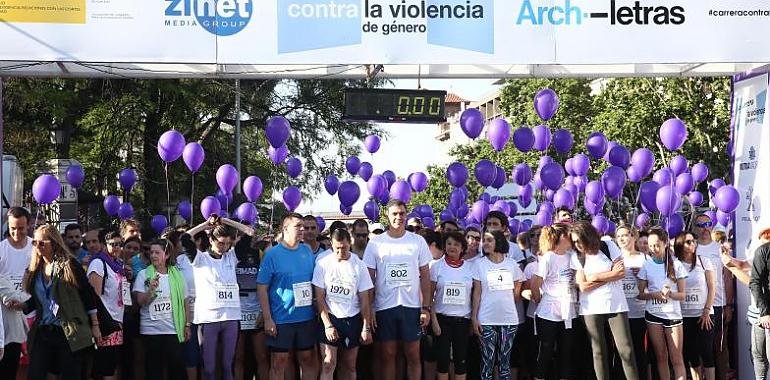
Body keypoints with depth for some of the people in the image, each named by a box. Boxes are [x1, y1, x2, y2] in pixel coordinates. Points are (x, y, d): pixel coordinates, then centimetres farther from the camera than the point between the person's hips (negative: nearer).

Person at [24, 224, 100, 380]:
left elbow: (88, 296, -4)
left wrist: (95, 326, -5)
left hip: (70, 333, -5)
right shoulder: (35, 269, 10)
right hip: (42, 332, 5)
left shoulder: (69, 264, -6)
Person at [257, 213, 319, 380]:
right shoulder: (272, 254, -7)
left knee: (308, 359, 11)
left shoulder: (308, 252, 5)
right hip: (281, 320, -4)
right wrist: (268, 319, -12)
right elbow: (262, 288, -8)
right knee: (279, 363, 3)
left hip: (307, 317, 4)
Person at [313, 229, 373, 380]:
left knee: (349, 366, 8)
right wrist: (327, 325, -9)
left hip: (353, 319, 2)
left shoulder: (359, 266, -3)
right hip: (330, 318, -1)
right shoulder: (322, 264, -5)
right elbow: (320, 298, -3)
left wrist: (366, 327, -1)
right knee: (329, 363, -11)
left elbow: (364, 299, 1)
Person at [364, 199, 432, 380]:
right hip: (384, 307, 0)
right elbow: (369, 279, 3)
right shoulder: (375, 243, 1)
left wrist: (426, 308, -1)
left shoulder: (418, 241, 3)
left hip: (411, 306, 0)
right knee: (387, 355, 5)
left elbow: (425, 276, 5)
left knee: (413, 355, 3)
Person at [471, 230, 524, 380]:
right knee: (488, 361, 1)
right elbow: (477, 292, -1)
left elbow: (517, 290, 13)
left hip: (509, 319, 2)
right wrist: (474, 317, -6)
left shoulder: (511, 263, 4)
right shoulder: (479, 263, 0)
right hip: (486, 320, -1)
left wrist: (506, 304, 6)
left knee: (505, 360, 7)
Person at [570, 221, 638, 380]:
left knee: (626, 350, -6)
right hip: (592, 309, 1)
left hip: (616, 305, -1)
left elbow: (621, 273, -6)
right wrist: (610, 275, -9)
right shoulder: (577, 257, 1)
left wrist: (595, 277, -7)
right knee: (599, 352, 2)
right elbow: (582, 286, -7)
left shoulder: (609, 246, -1)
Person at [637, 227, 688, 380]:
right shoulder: (646, 265, 4)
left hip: (673, 314, -1)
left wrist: (670, 293, -19)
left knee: (676, 358, -5)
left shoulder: (676, 264, 1)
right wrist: (655, 294, -14)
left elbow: (682, 295, 1)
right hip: (653, 314, 1)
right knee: (661, 357, 5)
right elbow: (640, 293, 4)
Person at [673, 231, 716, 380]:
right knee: (691, 352, 4)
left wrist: (706, 311, -7)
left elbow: (712, 288, 0)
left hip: (703, 314, -1)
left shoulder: (704, 262, 1)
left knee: (705, 350, -5)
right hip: (684, 316, 1)